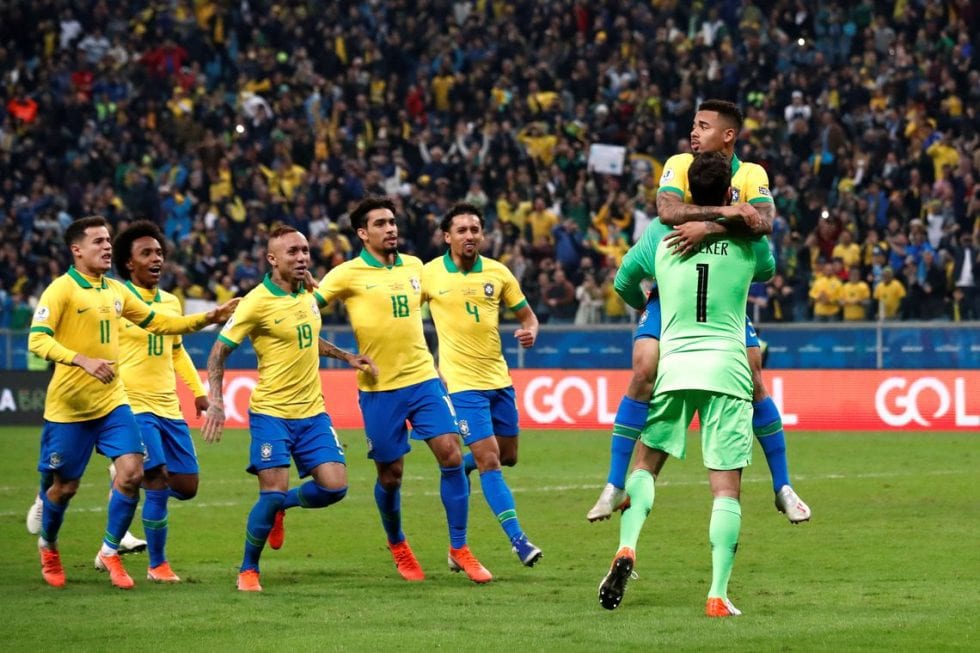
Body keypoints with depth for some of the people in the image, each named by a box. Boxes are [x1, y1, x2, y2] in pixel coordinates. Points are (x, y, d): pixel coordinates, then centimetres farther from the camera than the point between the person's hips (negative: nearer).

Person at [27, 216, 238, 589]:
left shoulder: (116, 291, 9)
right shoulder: (62, 289, -12)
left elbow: (159, 323, 20)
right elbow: (37, 340, -22)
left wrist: (208, 319, 10)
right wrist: (84, 360, -35)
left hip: (112, 402, 5)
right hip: (69, 405, -5)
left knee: (131, 471, -11)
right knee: (64, 486, 6)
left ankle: (110, 552, 5)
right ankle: (48, 546, 35)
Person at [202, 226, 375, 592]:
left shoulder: (309, 296, 7)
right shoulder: (257, 302, -13)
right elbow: (219, 352, -8)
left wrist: (347, 357, 21)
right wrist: (215, 402, -18)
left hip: (312, 411, 6)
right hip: (271, 412, -6)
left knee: (334, 486, -5)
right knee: (274, 490, -13)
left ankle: (282, 506, 25)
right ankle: (248, 571, 7)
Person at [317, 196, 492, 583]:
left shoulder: (414, 267, 9)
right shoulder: (348, 275, -7)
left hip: (424, 379, 4)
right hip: (380, 389, -4)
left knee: (451, 455, -9)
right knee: (390, 474, 4)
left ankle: (459, 548, 1)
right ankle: (396, 544, 31)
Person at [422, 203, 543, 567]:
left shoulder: (498, 273, 2)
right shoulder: (429, 274, -6)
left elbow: (526, 315, 11)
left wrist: (529, 332, -12)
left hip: (498, 377, 5)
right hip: (461, 382, -5)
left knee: (507, 456, 12)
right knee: (489, 459, -12)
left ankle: (458, 469, 42)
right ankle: (518, 539, -10)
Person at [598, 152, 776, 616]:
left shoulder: (663, 239, 6)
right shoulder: (747, 241, 3)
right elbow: (768, 269, 27)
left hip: (674, 366, 1)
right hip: (727, 369, -1)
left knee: (645, 463, 18)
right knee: (726, 487, -2)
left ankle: (627, 548, -7)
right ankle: (718, 595, -9)